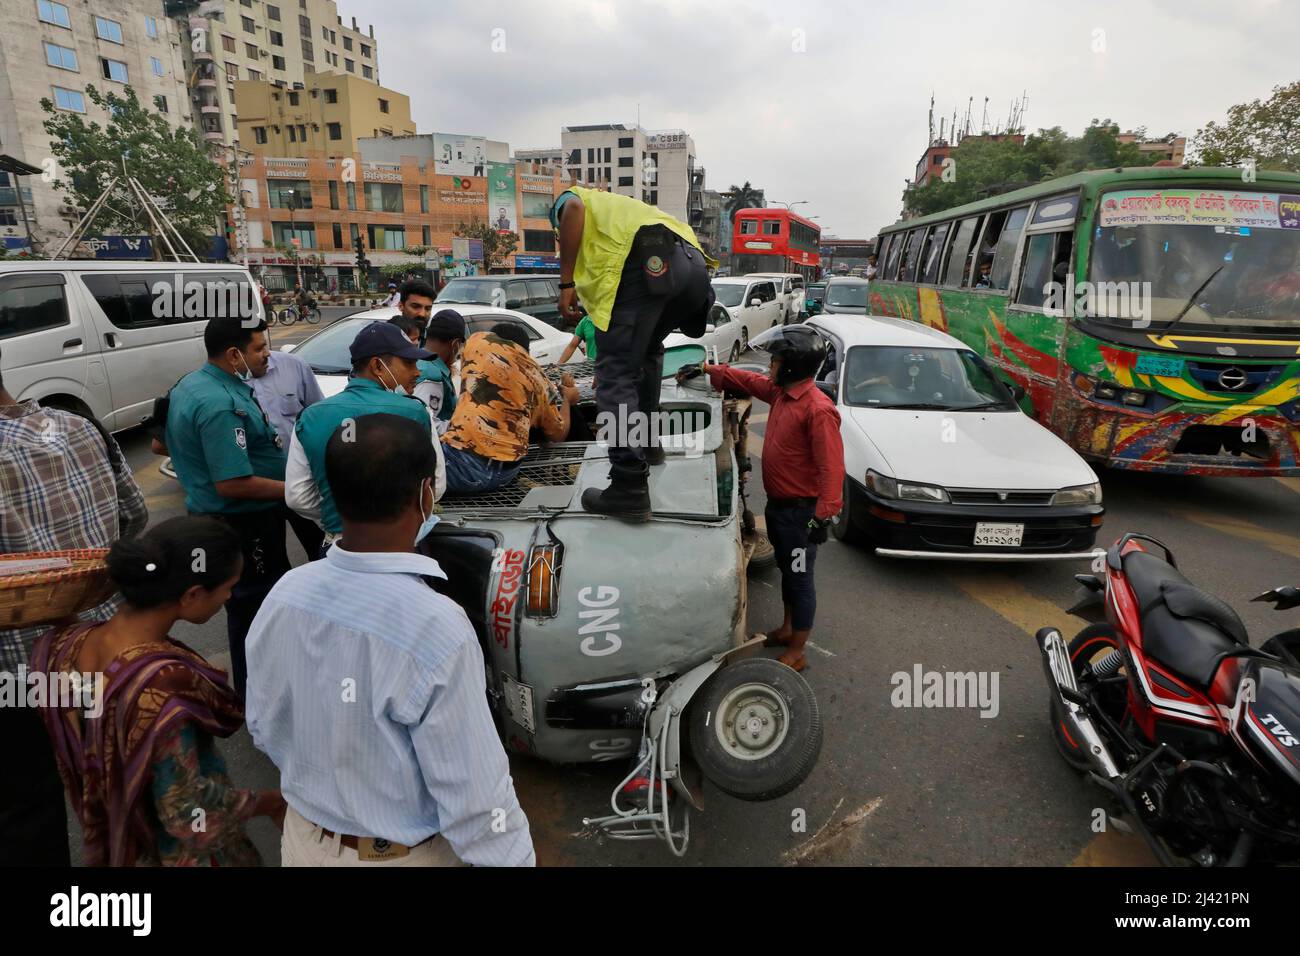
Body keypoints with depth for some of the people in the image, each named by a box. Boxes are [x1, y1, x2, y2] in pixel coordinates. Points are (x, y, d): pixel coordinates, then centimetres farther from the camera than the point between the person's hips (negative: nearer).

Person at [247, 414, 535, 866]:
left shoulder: (285, 594, -15)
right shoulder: (437, 629, -34)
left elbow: (265, 725, 1)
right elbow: (474, 796, -27)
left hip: (303, 838, 4)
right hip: (400, 855, -4)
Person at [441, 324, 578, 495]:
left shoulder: (478, 340, 10)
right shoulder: (540, 381, 14)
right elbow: (559, 434, 24)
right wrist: (567, 398, 40)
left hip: (463, 458, -4)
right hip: (506, 471, 5)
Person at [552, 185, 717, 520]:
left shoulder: (571, 197, 29)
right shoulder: (621, 206, 48)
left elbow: (573, 210, -1)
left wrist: (566, 282, -3)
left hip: (646, 263, -7)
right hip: (693, 265, 7)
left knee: (616, 375, -5)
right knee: (647, 350, 30)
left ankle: (630, 488, -12)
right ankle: (647, 440, 35)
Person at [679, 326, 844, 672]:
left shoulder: (818, 409, -24)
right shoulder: (780, 391, 3)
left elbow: (832, 468, -26)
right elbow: (747, 380, 21)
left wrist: (823, 516, -29)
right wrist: (706, 371, 20)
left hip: (800, 510, -9)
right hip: (777, 504, 9)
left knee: (800, 579, 4)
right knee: (787, 571, 23)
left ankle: (796, 653, 18)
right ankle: (787, 629, 42)